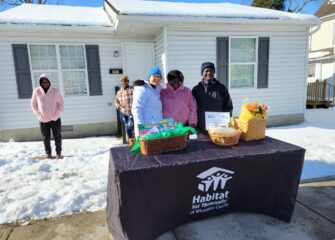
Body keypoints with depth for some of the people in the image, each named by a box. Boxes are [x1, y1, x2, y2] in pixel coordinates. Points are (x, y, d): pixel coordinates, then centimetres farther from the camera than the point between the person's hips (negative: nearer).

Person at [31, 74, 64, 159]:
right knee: (46, 138, 9)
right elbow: (33, 104, 6)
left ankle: (58, 153, 21)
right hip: (43, 120, 1)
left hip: (55, 119, -1)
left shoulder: (55, 91, -7)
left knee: (57, 137, 7)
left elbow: (61, 104, 2)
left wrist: (57, 113, -8)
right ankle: (48, 153, 23)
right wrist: (38, 113, -4)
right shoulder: (36, 91, -5)